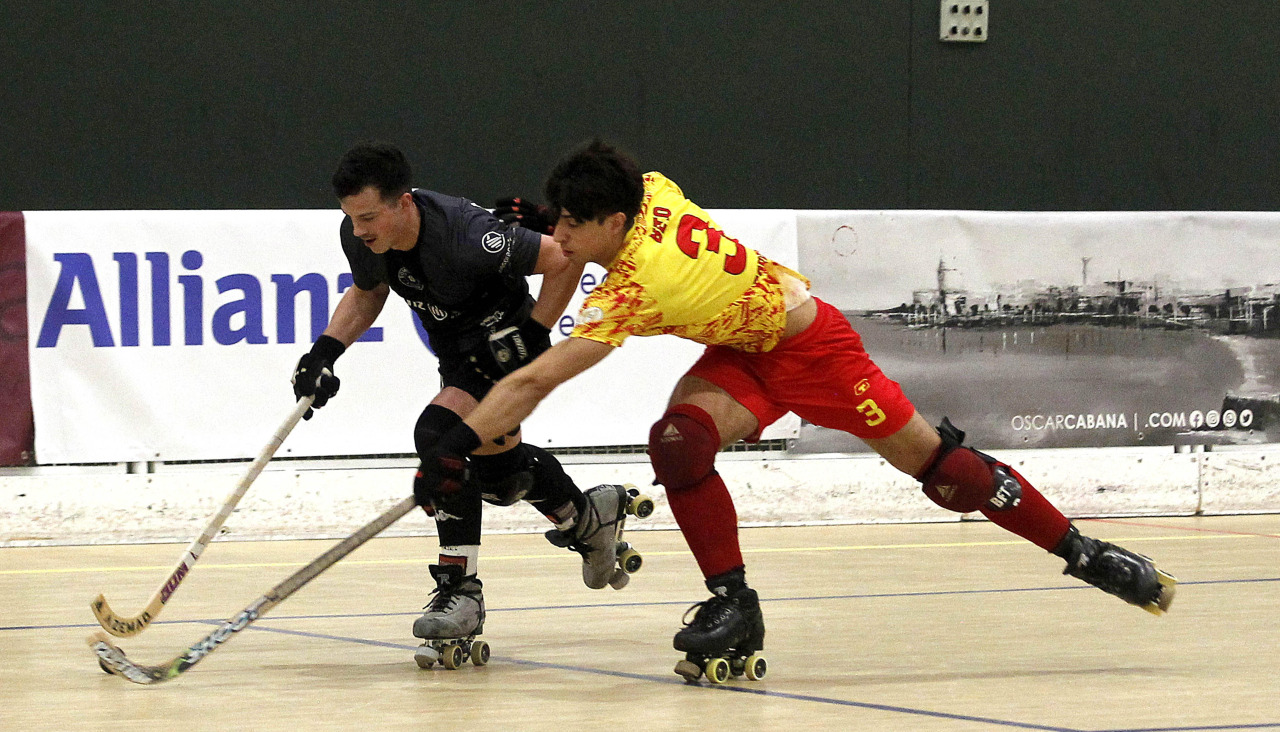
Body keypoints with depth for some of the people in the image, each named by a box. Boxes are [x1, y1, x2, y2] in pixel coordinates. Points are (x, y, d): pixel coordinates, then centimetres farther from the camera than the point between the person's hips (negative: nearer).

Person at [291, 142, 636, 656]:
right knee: (495, 472, 20)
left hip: (504, 345, -8)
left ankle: (461, 590, -24)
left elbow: (564, 259, -26)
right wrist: (326, 351, -6)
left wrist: (533, 335, -21)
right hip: (456, 355, 8)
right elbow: (367, 293, 8)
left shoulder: (463, 236, -36)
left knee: (438, 433, -28)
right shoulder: (360, 238, -16)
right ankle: (588, 516, 49)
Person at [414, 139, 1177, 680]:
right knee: (679, 440, -19)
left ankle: (1082, 551, 16)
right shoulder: (652, 190, -16)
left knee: (935, 462, 0)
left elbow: (532, 382, -39)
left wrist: (452, 450, -39)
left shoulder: (635, 289, -35)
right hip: (743, 352, 7)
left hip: (812, 346, -7)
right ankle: (735, 609, -10)